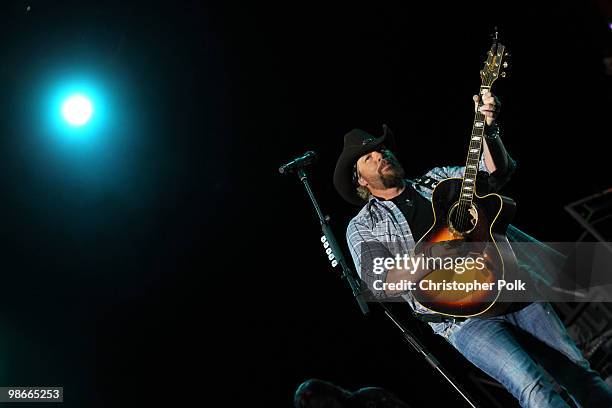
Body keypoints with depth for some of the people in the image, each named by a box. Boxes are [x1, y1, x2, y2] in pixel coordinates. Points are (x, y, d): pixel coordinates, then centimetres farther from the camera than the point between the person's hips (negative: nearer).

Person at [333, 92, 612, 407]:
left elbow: (495, 173, 10)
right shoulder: (362, 226, 7)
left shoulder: (435, 179, 18)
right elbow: (379, 284, -8)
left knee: (580, 374, 0)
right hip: (461, 315, -4)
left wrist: (488, 128, -6)